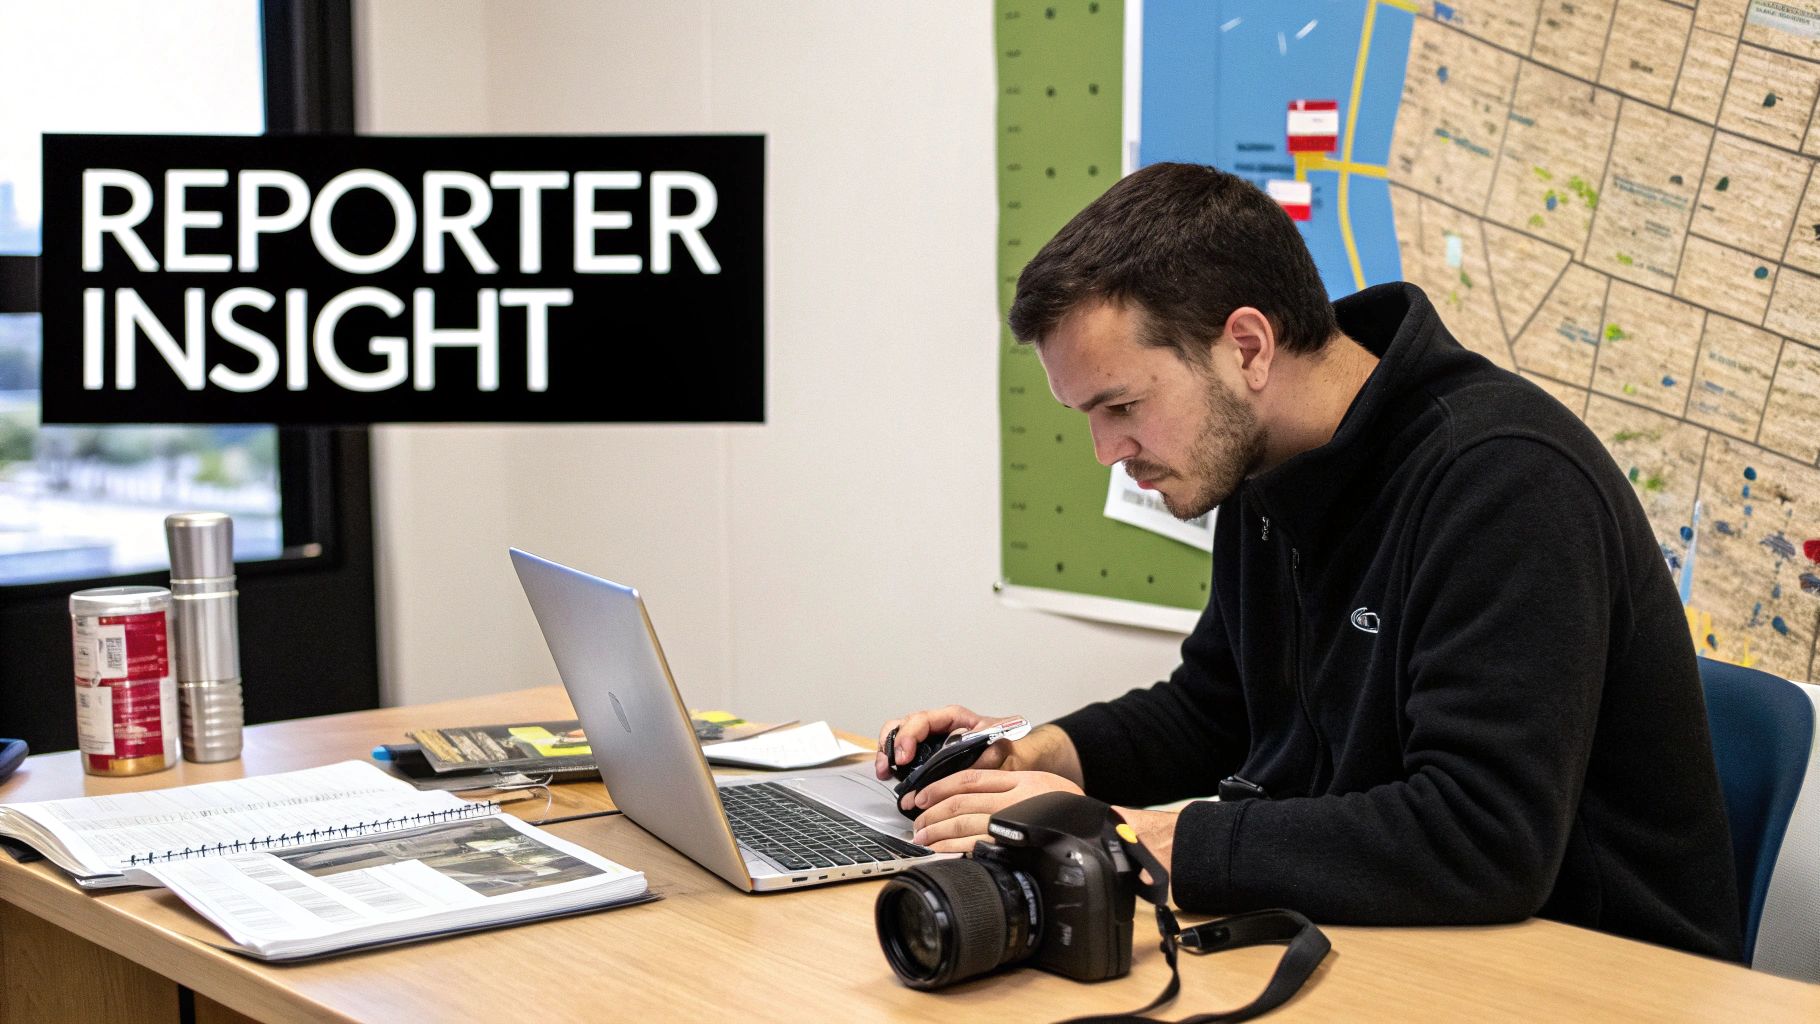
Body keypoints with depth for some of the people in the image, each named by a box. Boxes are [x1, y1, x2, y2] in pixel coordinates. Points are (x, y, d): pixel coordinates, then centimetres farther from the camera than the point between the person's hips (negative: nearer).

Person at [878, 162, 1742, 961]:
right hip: (1391, 949, 8)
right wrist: (1038, 756, 0)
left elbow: (1483, 843, -31)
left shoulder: (1503, 481, -23)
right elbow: (1211, 712, 20)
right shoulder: (1265, 470, 5)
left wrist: (1132, 837, -28)